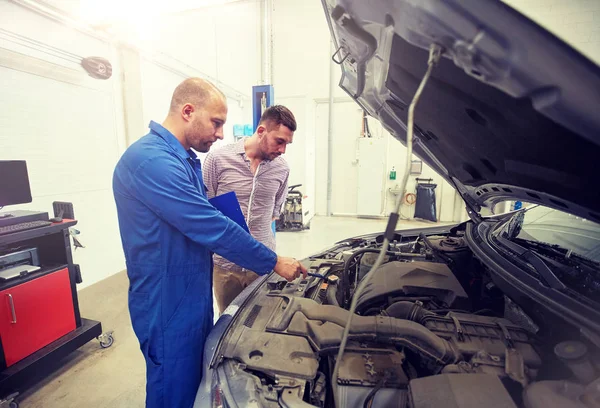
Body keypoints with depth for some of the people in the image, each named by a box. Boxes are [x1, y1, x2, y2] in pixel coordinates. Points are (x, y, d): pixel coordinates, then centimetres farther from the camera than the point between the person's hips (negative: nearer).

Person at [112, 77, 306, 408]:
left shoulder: (187, 160, 8)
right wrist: (274, 263, -18)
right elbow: (211, 228, -28)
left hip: (194, 300, 9)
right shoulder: (151, 160, -24)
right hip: (169, 309, -9)